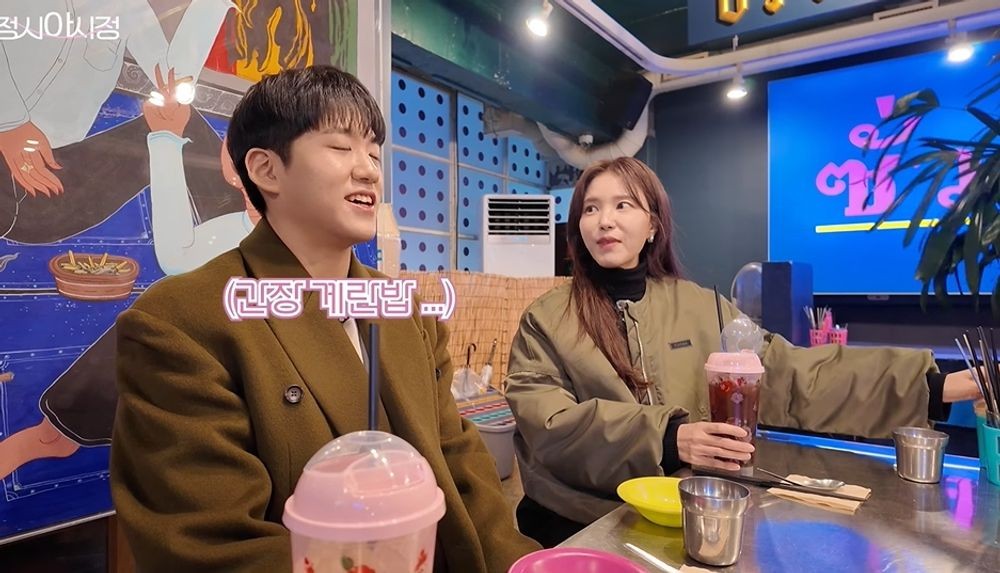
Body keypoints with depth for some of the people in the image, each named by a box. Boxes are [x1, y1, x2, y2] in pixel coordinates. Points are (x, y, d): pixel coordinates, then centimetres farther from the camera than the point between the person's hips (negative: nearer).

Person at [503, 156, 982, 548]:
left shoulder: (700, 306, 5)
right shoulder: (546, 320, -4)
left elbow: (793, 376, 2)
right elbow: (549, 426, -14)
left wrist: (933, 386, -5)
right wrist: (667, 438, -24)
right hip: (581, 523, -2)